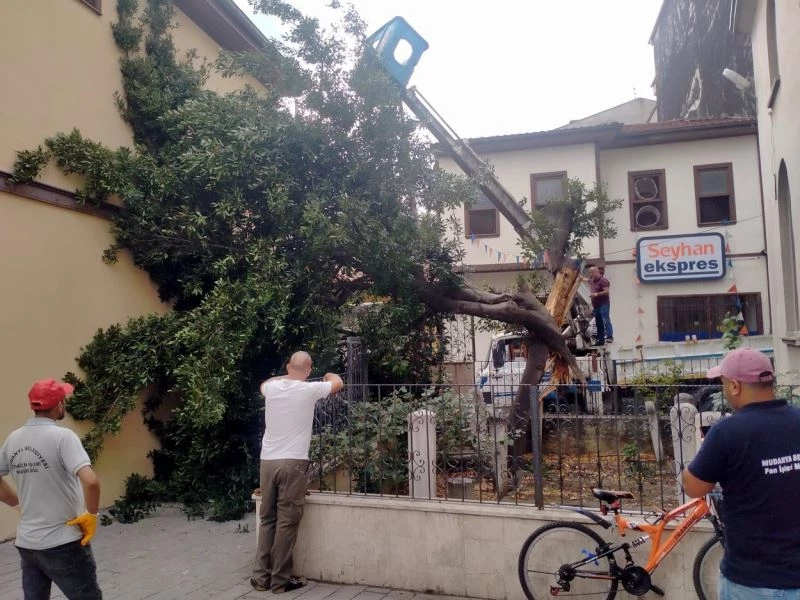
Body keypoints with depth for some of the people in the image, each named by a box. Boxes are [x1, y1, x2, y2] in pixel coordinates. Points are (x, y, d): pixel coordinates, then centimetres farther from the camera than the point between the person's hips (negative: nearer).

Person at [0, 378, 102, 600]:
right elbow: (90, 481, -29)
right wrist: (90, 516, -15)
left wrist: (20, 504, 16)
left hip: (26, 543, 6)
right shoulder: (62, 436, -18)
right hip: (62, 544, -6)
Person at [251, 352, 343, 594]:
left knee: (267, 519, 13)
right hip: (293, 463, -5)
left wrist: (287, 375, 40)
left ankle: (261, 576, 18)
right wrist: (328, 375, 33)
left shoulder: (272, 388, 5)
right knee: (287, 522, 1)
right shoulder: (309, 390, -7)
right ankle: (280, 579, 7)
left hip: (268, 461, 5)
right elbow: (337, 383, 12)